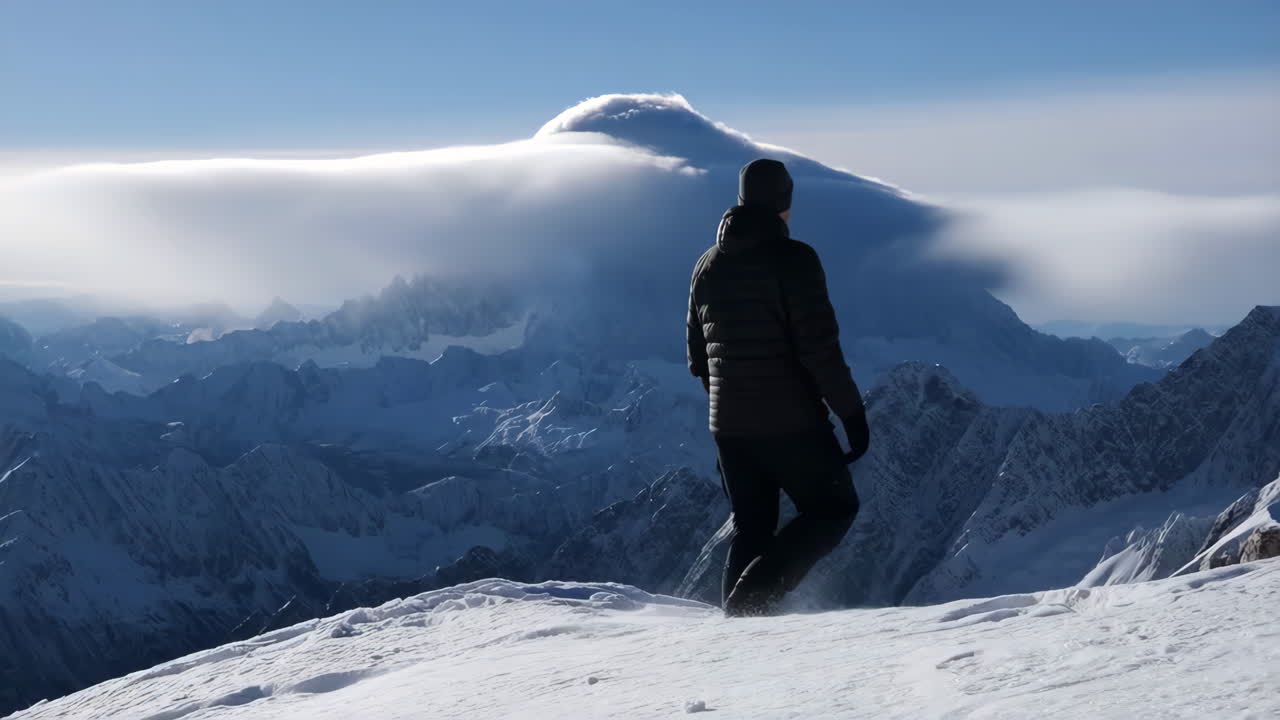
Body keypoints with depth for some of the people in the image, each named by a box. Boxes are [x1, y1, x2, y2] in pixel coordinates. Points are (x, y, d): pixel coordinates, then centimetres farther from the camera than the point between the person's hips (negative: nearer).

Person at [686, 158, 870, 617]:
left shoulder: (707, 265, 10)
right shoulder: (793, 259, -12)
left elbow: (698, 354, 16)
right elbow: (820, 347, -17)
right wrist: (852, 411, -10)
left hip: (727, 425, 6)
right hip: (791, 421, -6)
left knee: (750, 528, 16)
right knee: (834, 508, 10)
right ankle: (755, 594, -8)